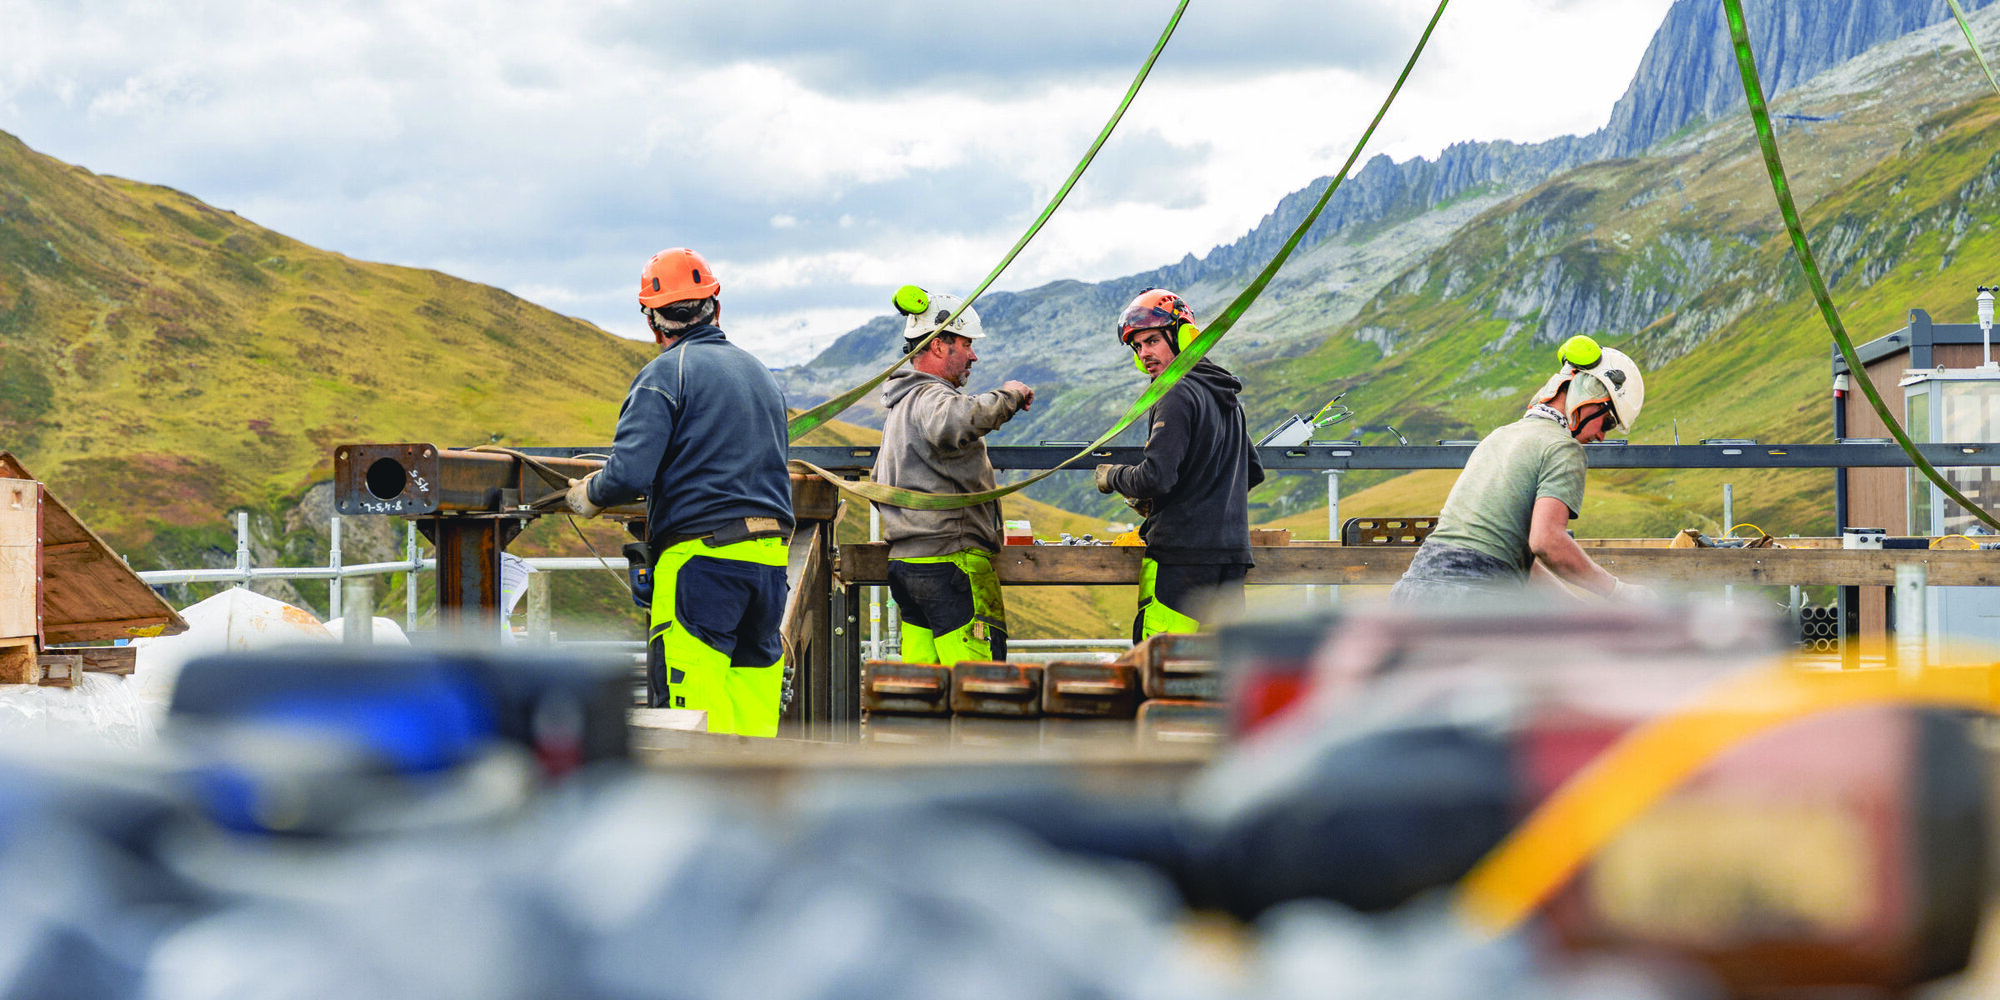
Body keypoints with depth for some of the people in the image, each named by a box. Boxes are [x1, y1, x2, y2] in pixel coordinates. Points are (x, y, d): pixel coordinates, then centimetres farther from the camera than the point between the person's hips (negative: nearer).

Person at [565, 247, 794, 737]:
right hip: (770, 560, 7)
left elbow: (629, 473, -16)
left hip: (700, 557, -7)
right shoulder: (760, 373, 18)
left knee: (693, 719, -9)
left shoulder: (665, 374, -4)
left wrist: (589, 495, 5)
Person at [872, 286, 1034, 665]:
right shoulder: (930, 398, -11)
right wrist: (1005, 398, -22)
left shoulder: (900, 405, 23)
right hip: (952, 562, -10)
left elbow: (880, 488, 30)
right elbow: (953, 423, -37)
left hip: (903, 562, 10)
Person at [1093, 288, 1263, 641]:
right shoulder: (1227, 399, 17)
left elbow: (1156, 476, -20)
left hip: (1183, 558, -9)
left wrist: (1112, 477, 1)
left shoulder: (1177, 395, -10)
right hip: (1233, 553, 9)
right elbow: (1253, 473, 28)